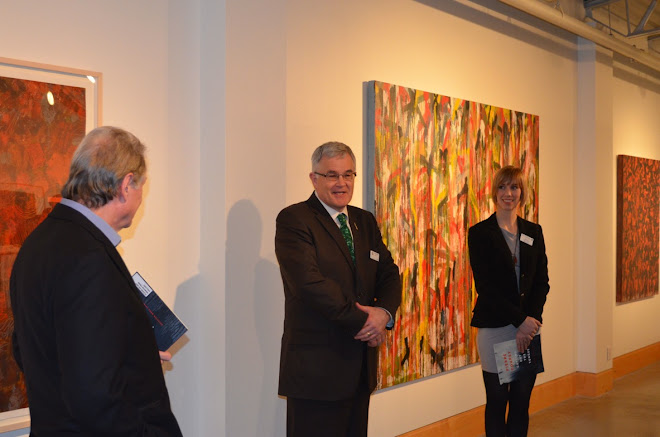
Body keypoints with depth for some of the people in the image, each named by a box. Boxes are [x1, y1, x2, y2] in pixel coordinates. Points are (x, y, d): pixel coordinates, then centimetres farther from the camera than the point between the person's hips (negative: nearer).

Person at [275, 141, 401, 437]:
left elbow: (389, 274, 10)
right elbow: (311, 284, -20)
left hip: (361, 365, 7)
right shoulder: (293, 220, -8)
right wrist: (362, 322, -16)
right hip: (317, 368, -7)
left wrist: (384, 311, -12)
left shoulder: (365, 221, 15)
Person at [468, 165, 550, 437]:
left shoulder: (534, 232, 11)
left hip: (529, 326, 4)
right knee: (497, 400, 4)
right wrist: (520, 320, -13)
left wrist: (532, 319, -8)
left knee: (522, 401, 6)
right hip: (495, 327, -3)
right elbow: (485, 285, -8)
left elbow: (542, 282, 8)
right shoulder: (480, 233, -2)